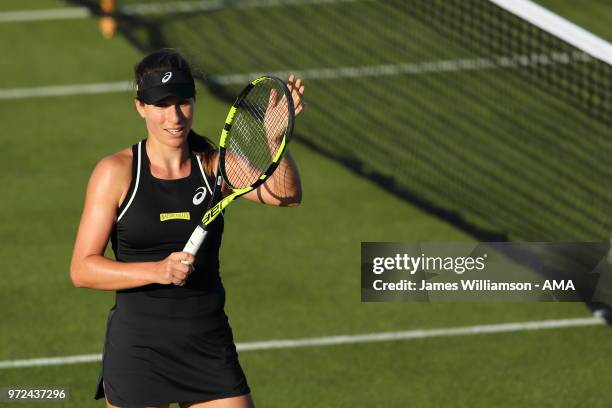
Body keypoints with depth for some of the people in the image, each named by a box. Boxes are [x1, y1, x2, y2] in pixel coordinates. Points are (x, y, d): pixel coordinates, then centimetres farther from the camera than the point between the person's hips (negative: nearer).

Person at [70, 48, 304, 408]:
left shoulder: (213, 163, 1)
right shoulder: (116, 172, -5)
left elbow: (286, 195, -15)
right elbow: (82, 269, -8)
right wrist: (157, 271, -22)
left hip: (210, 349, 2)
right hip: (137, 348, -2)